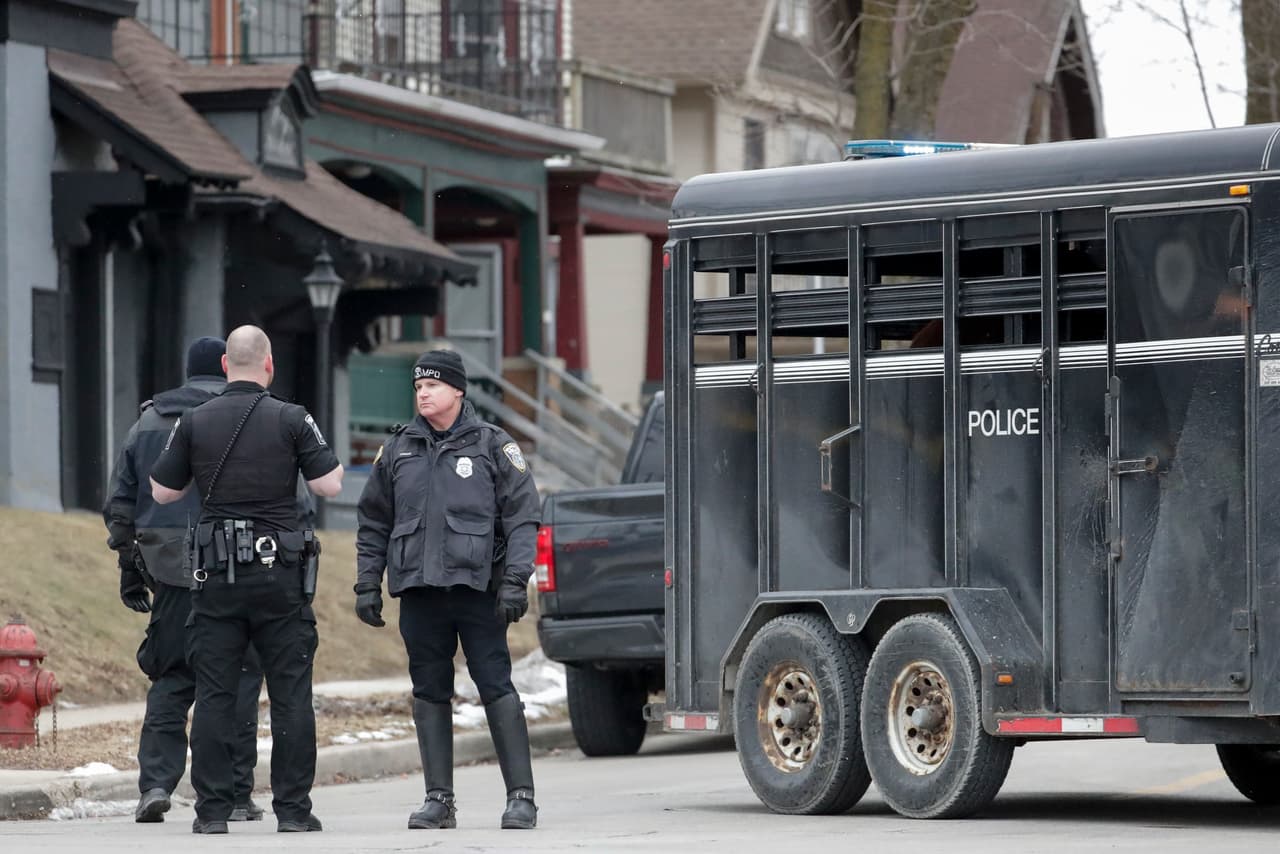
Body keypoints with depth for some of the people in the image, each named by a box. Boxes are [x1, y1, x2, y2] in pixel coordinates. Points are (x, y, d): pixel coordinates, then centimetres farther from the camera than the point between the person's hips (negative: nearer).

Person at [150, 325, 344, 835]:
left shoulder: (194, 422, 2)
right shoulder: (292, 420, -3)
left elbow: (163, 492, 8)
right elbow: (329, 486, -4)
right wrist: (328, 459, 17)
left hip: (216, 575, 1)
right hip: (280, 571, -1)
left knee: (214, 693, 4)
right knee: (290, 693, 4)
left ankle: (212, 810, 1)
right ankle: (292, 809, 2)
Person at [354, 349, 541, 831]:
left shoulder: (493, 447, 3)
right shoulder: (398, 451, 13)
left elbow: (522, 517, 0)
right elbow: (372, 524, 18)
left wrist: (515, 581, -9)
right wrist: (367, 584, 10)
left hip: (477, 589, -4)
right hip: (419, 591, 4)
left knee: (497, 689, -6)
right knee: (430, 694, 5)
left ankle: (521, 796, -4)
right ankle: (439, 800, 10)